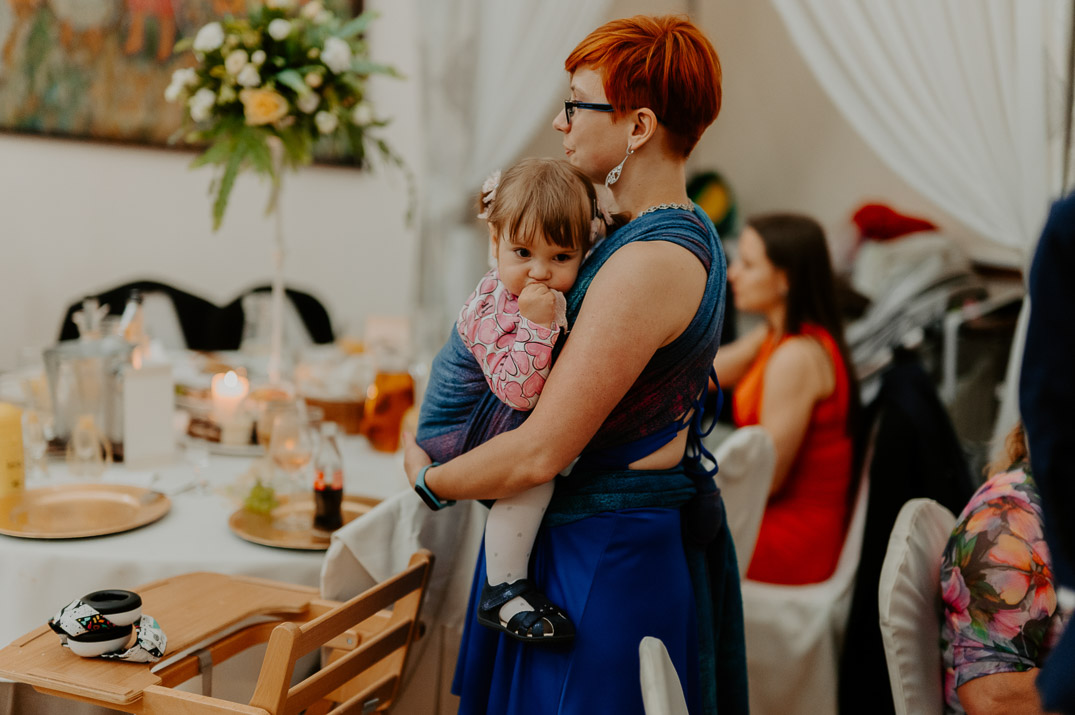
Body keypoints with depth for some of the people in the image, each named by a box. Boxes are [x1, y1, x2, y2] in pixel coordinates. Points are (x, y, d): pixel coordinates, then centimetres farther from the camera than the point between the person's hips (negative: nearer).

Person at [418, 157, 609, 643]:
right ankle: (503, 590, -21)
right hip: (456, 426, -9)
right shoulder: (492, 310, -28)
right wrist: (537, 324, -44)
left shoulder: (555, 297, -5)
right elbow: (518, 391, -37)